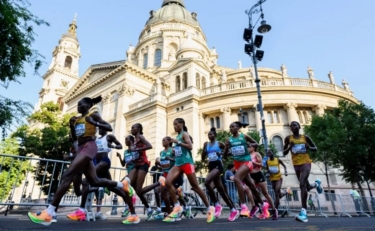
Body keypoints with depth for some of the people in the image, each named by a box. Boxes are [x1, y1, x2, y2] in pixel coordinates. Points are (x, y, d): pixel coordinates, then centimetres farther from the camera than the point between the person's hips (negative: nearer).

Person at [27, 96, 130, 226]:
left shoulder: (93, 115, 4)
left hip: (89, 147, -9)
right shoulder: (77, 119, 24)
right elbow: (75, 138, 26)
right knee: (94, 181, 10)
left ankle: (48, 214, -22)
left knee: (67, 176, -20)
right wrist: (71, 125, 11)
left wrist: (94, 123, -17)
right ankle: (123, 184, 25)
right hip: (81, 149, 9)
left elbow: (109, 128, -5)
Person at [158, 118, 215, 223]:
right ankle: (177, 207, -4)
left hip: (187, 163, -7)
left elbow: (190, 146, -19)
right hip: (178, 164, 7)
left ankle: (209, 208, 16)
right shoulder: (177, 137, 18)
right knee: (167, 182, -13)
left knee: (195, 187, 0)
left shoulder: (184, 134, -3)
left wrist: (177, 142, -18)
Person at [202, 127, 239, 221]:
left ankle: (217, 205, -13)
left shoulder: (219, 143, 1)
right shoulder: (206, 144, 12)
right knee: (221, 189, 6)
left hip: (218, 165, -6)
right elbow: (203, 159, 11)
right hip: (211, 166, 6)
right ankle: (233, 210, 16)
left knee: (207, 182, -27)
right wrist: (204, 150, -3)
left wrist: (221, 153, -10)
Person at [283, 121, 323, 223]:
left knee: (302, 184, -22)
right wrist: (289, 147, -13)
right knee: (307, 187, 15)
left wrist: (309, 147, -11)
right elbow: (284, 153, 5)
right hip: (296, 164, 3)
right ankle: (316, 184, 53)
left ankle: (303, 212, -22)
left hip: (306, 162, -3)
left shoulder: (305, 137, 1)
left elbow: (315, 149, 11)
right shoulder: (288, 138, 3)